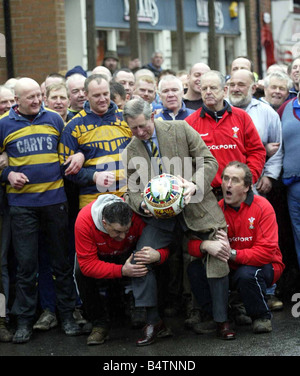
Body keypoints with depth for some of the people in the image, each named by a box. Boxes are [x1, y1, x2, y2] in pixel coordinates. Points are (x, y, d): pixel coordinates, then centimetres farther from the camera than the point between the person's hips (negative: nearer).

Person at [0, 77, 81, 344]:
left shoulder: (54, 119, 5)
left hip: (54, 199, 1)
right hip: (21, 203, -1)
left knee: (61, 260, 8)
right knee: (26, 264, 1)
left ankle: (67, 314, 18)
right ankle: (24, 320, 10)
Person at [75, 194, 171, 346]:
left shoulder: (137, 217, -32)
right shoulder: (84, 221, -36)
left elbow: (163, 247, -22)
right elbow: (87, 264, -36)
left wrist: (157, 255, -48)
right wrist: (122, 271, -46)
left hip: (128, 254, 0)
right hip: (101, 257, 0)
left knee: (145, 261, -33)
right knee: (83, 274, -30)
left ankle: (153, 321, -35)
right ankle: (100, 324, -11)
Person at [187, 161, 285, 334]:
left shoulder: (262, 207, -16)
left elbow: (267, 251, -23)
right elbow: (192, 244, -7)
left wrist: (232, 254, -33)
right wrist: (206, 245, -32)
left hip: (264, 266, -4)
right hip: (231, 269, 4)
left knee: (246, 274, -36)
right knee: (195, 269, -16)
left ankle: (262, 316, -7)